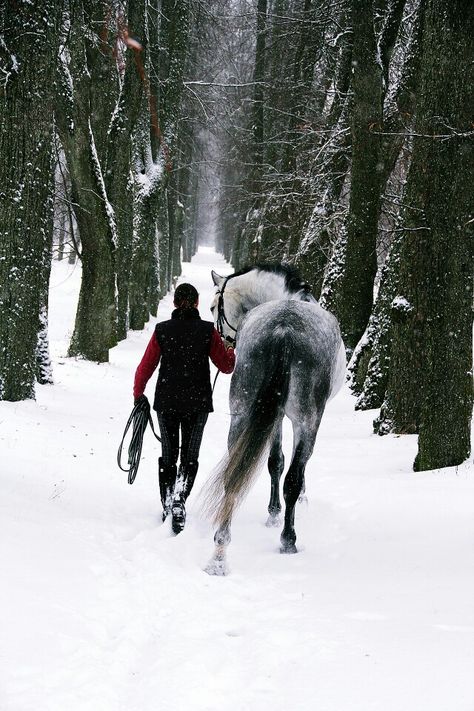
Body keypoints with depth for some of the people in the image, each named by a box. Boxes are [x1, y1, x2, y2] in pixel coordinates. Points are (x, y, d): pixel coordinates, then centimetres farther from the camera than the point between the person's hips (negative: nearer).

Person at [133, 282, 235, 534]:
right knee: (190, 454, 6)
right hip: (197, 401, -1)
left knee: (168, 454, 14)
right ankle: (180, 497, -19)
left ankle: (168, 507, 16)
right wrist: (230, 350, 21)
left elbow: (146, 366, -1)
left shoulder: (162, 330, -4)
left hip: (166, 401, 1)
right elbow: (226, 366, -1)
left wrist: (138, 394, 14)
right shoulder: (207, 331, -6)